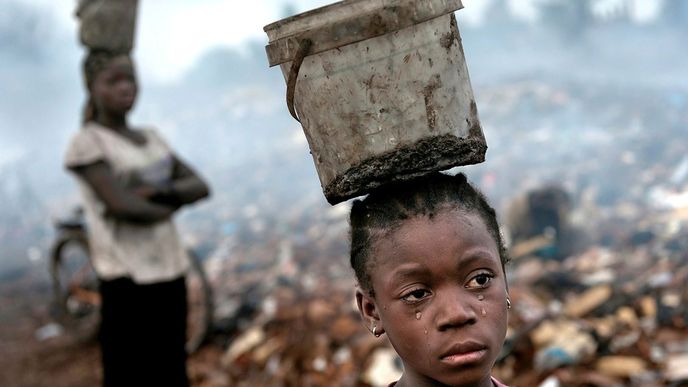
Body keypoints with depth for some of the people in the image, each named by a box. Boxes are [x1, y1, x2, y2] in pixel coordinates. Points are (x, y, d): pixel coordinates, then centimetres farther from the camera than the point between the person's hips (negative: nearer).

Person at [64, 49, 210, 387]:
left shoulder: (151, 138, 13)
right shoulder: (86, 142, -7)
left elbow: (200, 187, 4)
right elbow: (123, 207, -18)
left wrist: (158, 191, -15)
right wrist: (173, 204, -1)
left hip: (170, 271, 6)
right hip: (128, 281, -6)